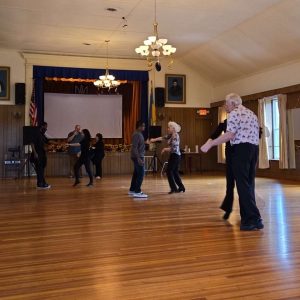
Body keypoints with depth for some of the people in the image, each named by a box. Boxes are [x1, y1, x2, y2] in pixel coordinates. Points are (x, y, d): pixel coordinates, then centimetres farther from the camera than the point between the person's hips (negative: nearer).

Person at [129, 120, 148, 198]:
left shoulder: (139, 134, 15)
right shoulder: (137, 135, -17)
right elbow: (134, 147, -24)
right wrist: (139, 158, -28)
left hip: (138, 156, 10)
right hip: (138, 157, -10)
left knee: (136, 174, 14)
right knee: (141, 174, -10)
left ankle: (132, 190, 21)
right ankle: (137, 192, -10)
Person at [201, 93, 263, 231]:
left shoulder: (234, 113, -4)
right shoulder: (252, 113, 22)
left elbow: (229, 135, -15)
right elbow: (255, 133, 20)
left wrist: (210, 144, -14)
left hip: (241, 148, -8)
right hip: (254, 148, 9)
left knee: (243, 184, -6)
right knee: (249, 183, 11)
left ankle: (253, 219, -9)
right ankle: (248, 217, 14)